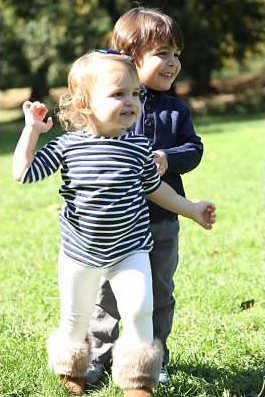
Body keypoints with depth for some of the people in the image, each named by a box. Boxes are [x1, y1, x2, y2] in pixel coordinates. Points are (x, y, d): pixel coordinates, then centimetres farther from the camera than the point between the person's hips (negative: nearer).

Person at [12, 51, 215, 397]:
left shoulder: (139, 146, -6)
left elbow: (154, 187, 9)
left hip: (130, 250, 0)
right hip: (80, 252, 0)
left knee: (139, 309, -13)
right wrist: (32, 129, -13)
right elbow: (24, 173, -9)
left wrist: (191, 210, 16)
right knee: (75, 317, 13)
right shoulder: (67, 145, -10)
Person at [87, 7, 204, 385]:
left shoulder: (176, 109, 3)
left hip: (161, 218, 3)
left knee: (160, 291, 13)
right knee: (106, 293, 7)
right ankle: (98, 355, 22)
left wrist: (169, 159, -18)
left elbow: (193, 148, 1)